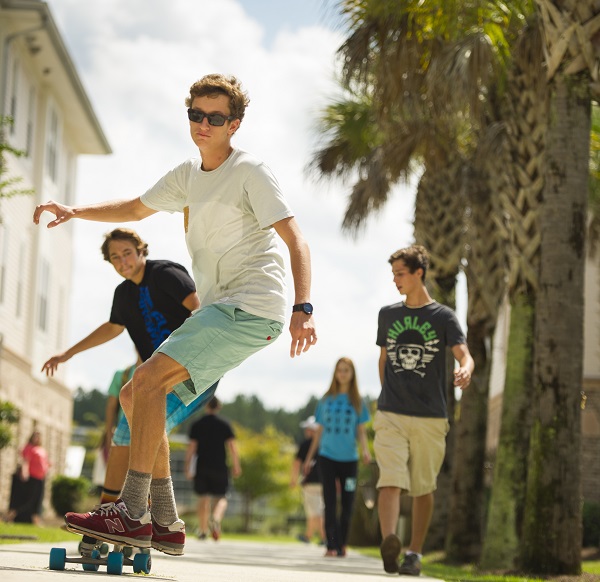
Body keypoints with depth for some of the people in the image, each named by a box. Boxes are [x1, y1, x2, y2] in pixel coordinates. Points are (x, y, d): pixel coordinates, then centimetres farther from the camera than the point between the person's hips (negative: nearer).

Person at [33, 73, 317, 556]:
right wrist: (74, 212, 16)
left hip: (252, 307, -9)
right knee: (134, 396, 6)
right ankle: (166, 522, 6)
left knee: (148, 378, -21)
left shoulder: (250, 173, -9)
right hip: (218, 311, 9)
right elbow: (135, 208, 31)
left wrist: (303, 308, -29)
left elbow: (295, 240, -16)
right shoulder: (188, 175, 16)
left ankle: (132, 514, -22)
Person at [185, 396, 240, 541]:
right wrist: (236, 466, 3)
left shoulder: (197, 425, 3)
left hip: (202, 467, 1)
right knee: (221, 499, 6)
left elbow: (191, 447, 0)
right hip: (220, 468, -1)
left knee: (203, 499, 10)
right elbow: (232, 446, -4)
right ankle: (216, 518, -24)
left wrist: (188, 466, 6)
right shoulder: (224, 425, 1)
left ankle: (202, 530, 7)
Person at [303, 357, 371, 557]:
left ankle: (342, 545, 15)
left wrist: (365, 450, -14)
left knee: (347, 503, 3)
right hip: (327, 456, 0)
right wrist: (309, 458, 14)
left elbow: (361, 431, 5)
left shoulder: (357, 402, 6)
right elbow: (319, 431, 14)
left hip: (349, 458, 0)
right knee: (330, 502, -5)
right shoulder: (326, 400, 8)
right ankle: (332, 545, -7)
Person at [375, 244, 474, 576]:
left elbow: (464, 354, -13)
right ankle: (389, 543, -31)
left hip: (430, 417, -1)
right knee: (391, 480, -16)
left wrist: (465, 370, -35)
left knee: (423, 488, 6)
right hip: (391, 415, 1)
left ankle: (414, 554, 16)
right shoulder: (388, 314, 11)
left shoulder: (443, 317, 1)